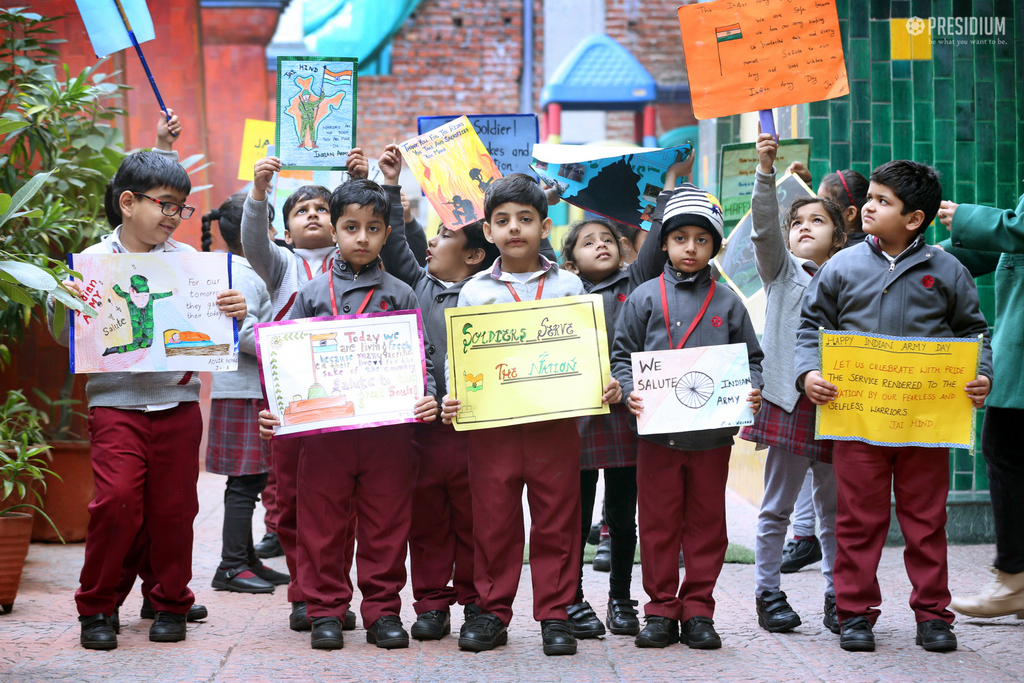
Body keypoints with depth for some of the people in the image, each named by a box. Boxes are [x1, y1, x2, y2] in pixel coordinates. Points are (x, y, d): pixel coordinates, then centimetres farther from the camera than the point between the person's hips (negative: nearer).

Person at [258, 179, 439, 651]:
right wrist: (274, 409, -4)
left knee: (386, 523, 4)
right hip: (324, 429, 0)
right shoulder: (312, 295, 7)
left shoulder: (400, 295, 7)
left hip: (387, 429, 0)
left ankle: (383, 611, 15)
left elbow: (422, 358, 6)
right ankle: (325, 612, 14)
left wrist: (427, 399, -11)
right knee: (322, 523, 3)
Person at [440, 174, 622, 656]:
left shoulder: (568, 287, 7)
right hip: (491, 424, 0)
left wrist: (606, 387, -9)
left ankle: (554, 615, 12)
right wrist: (450, 401, -9)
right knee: (493, 522, 5)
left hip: (555, 422, 0)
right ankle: (492, 613, 15)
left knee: (556, 523, 3)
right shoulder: (475, 291, 7)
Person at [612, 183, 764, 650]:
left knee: (707, 523, 6)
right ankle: (661, 609, 14)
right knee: (659, 524, 5)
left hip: (712, 434, 1)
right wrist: (629, 391, -13)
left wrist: (752, 391, -9)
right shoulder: (645, 298, 5)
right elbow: (622, 355, 5)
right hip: (657, 432, -1)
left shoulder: (727, 303, 7)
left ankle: (698, 611, 15)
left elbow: (750, 358, 10)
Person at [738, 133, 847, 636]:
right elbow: (763, 227, -9)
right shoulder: (782, 271, 7)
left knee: (835, 509, 8)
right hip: (788, 401, -2)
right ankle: (768, 594, 11)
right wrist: (765, 169, -20)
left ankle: (838, 596, 17)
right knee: (777, 507, 3)